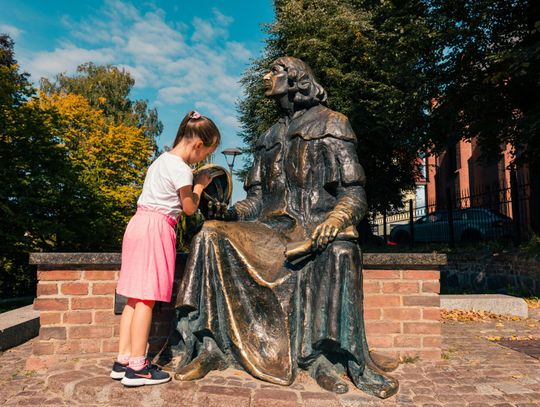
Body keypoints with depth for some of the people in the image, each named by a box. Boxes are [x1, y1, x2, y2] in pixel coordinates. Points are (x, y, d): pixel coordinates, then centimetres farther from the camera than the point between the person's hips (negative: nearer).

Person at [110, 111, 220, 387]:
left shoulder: (162, 160, 19)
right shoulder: (181, 169, -10)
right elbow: (189, 208, -2)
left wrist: (194, 182, 17)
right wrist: (199, 186, 12)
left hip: (139, 223, 9)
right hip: (156, 228, -9)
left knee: (135, 296, 9)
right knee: (147, 297, -7)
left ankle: (123, 360, 14)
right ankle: (137, 367, -1)